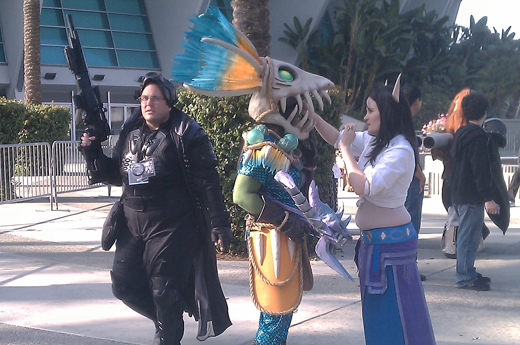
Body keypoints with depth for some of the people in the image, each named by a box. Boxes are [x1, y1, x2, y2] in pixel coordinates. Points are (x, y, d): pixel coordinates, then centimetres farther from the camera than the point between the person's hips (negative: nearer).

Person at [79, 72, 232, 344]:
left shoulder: (186, 134, -7)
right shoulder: (130, 133, 11)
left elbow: (207, 181, -9)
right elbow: (116, 175, 20)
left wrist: (219, 223, -11)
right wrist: (94, 153, 4)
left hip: (171, 227, -6)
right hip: (133, 223, 7)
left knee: (164, 291, -1)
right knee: (124, 284, 7)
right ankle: (167, 319, 31)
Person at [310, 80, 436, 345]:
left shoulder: (400, 151, -20)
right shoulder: (373, 141, 6)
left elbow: (364, 187, -27)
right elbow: (336, 137, 16)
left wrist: (346, 149, -18)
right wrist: (312, 115, 3)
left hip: (391, 241, -9)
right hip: (373, 240, 9)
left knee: (393, 311, -2)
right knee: (378, 311, 17)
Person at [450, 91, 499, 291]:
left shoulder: (460, 133, 13)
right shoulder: (478, 136, -16)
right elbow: (480, 170, -21)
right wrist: (488, 198, -20)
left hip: (458, 193, 10)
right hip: (471, 196, -10)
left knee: (467, 236, 16)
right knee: (469, 236, -5)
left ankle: (468, 274, 24)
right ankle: (466, 277, -2)